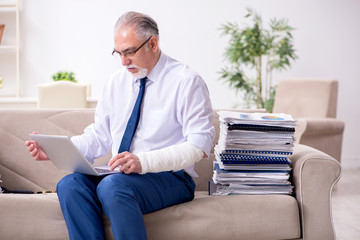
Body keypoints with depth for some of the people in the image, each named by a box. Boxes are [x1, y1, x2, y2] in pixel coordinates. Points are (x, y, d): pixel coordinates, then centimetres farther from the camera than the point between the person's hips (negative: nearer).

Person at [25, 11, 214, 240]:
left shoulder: (186, 81, -6)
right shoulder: (117, 81, 15)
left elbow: (199, 145, -15)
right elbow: (99, 136, 16)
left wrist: (144, 161, -27)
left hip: (170, 177, -5)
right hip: (119, 175, 6)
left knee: (112, 186, -34)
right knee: (69, 185, -23)